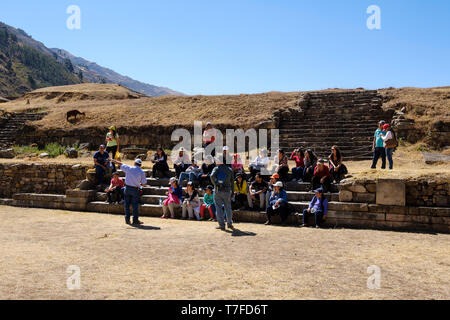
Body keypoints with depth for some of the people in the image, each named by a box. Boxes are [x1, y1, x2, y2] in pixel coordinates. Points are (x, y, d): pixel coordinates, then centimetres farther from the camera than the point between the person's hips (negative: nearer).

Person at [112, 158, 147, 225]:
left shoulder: (128, 168, -3)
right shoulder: (142, 172, -6)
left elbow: (120, 164, 11)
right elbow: (144, 184, -5)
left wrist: (114, 160, 28)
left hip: (127, 188, 2)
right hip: (135, 190, -2)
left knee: (127, 204, 11)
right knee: (135, 205, 4)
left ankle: (127, 219, 15)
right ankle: (135, 220, 6)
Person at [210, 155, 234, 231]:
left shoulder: (216, 169, -2)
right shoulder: (229, 170, 8)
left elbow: (212, 176, -23)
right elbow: (231, 182, 7)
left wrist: (215, 184, -10)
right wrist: (232, 192, 10)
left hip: (218, 191, -3)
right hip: (227, 191, 3)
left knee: (219, 208, 4)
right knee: (228, 207, 14)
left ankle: (222, 225, 5)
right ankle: (229, 224, 21)